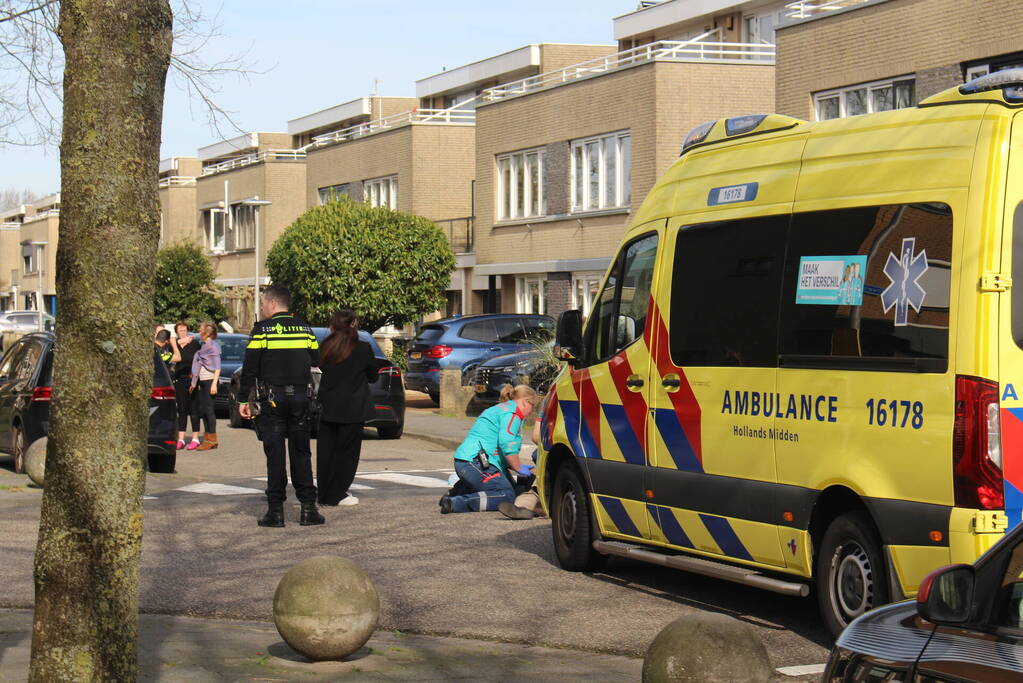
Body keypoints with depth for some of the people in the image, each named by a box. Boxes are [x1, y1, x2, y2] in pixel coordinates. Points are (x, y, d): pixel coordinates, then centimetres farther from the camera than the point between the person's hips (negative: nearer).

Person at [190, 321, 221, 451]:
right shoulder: (203, 346, 17)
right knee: (202, 409, 8)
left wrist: (214, 383, -20)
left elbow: (217, 367, -13)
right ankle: (207, 437, 13)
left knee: (209, 409, -9)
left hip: (210, 379, -9)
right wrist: (196, 382, 15)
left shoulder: (213, 346, -8)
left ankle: (212, 439, -7)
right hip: (202, 380, 9)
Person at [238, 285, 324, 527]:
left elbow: (249, 368, -7)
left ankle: (276, 510, -1)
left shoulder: (262, 329, -6)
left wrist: (243, 400, -2)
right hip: (301, 397, 4)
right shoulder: (304, 329, 7)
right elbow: (316, 360, 9)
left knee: (275, 454, 0)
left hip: (273, 399, -4)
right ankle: (308, 508, 7)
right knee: (301, 453, 10)